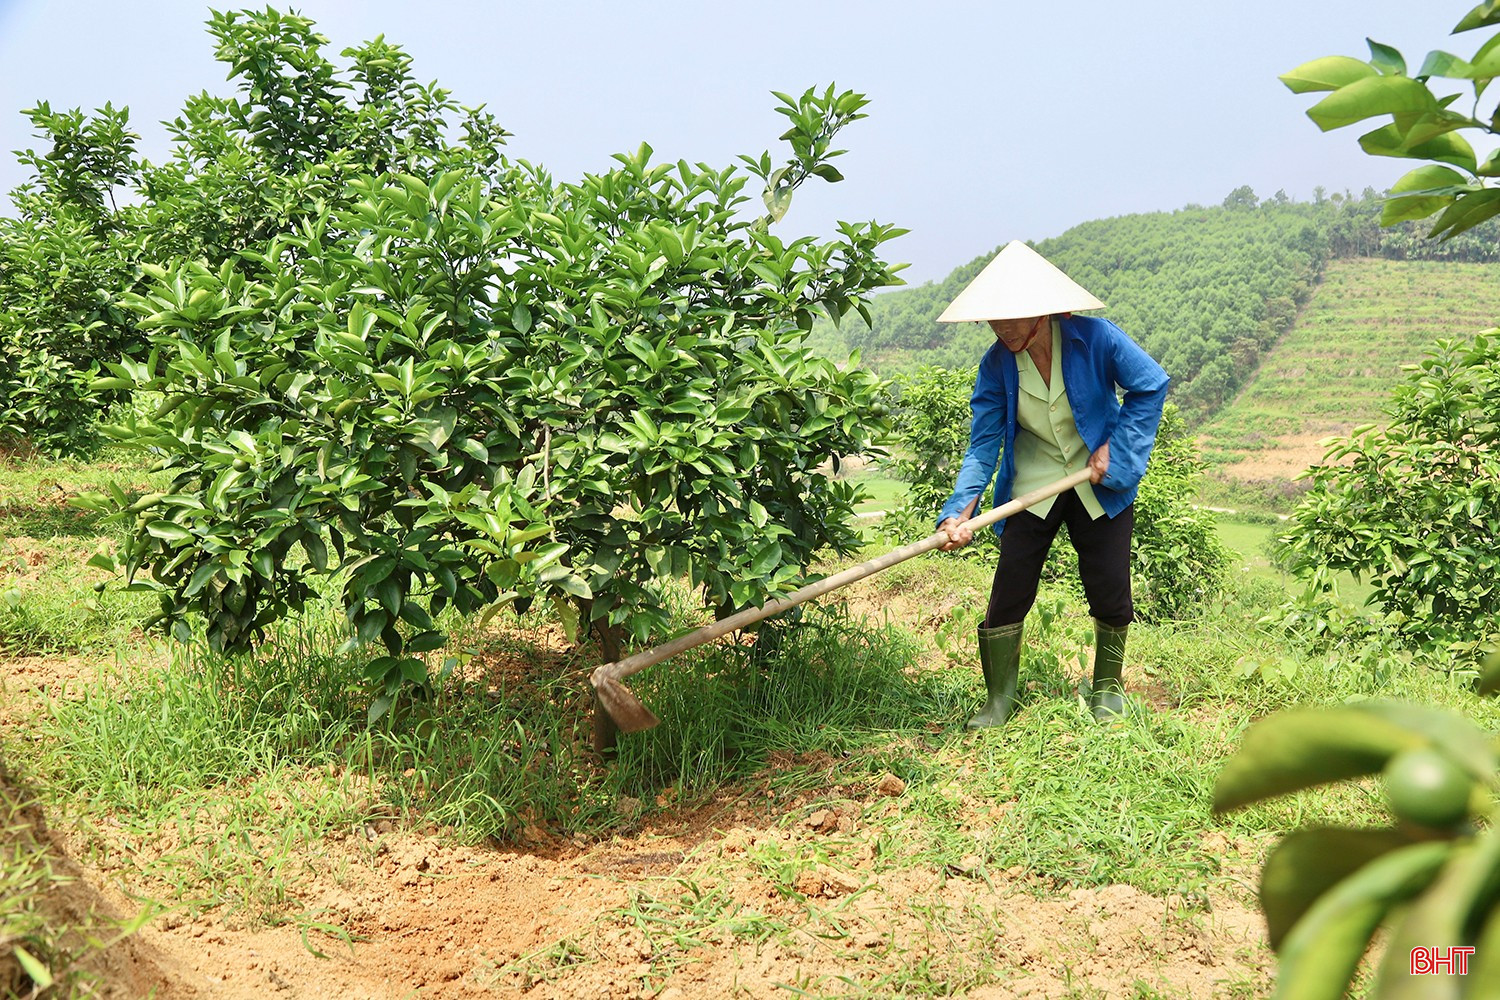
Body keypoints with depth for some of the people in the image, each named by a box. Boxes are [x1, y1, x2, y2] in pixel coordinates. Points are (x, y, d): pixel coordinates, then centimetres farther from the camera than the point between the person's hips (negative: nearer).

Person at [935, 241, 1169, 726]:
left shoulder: (1095, 339, -18)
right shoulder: (997, 365, -12)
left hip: (1100, 485, -1)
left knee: (1109, 589, 3)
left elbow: (1151, 386, -6)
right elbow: (983, 444, -13)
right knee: (1009, 592, -3)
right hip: (1032, 488, 1)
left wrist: (1114, 448, -12)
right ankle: (1000, 700, 13)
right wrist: (959, 512, -26)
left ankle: (1108, 687, 28)